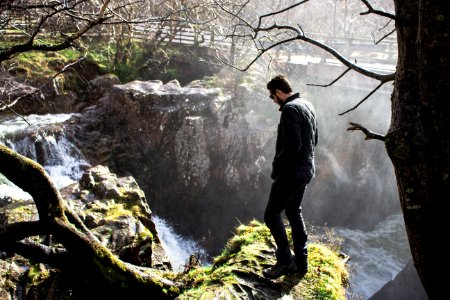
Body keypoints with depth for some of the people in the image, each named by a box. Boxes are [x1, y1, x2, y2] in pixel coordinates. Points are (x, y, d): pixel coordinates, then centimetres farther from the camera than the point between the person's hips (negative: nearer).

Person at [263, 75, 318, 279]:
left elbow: (291, 146, -26)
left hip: (291, 173, -10)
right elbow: (314, 140, 18)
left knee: (271, 215, 2)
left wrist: (276, 167, -13)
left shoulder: (290, 109, -20)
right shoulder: (308, 106, 11)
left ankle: (285, 261, 9)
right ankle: (301, 261, 26)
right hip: (306, 170, 10)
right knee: (294, 212, 20)